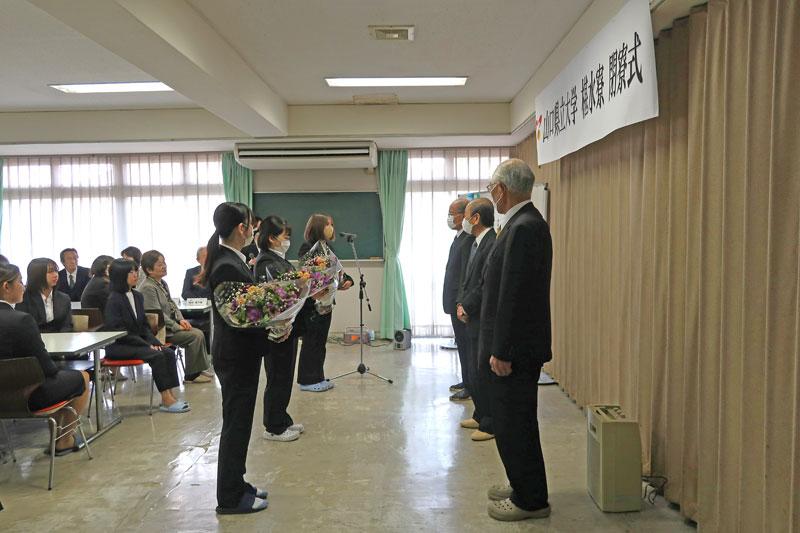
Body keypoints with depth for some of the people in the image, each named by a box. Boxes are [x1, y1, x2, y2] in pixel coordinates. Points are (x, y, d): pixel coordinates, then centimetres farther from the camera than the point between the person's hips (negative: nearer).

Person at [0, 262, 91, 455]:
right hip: (27, 396, -7)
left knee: (59, 376, 31)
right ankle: (63, 440, 26)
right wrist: (55, 370, 3)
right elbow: (45, 367, -19)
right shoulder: (21, 320, -26)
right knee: (82, 378, 17)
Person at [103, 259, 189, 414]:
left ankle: (169, 396, -17)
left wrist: (154, 342, -2)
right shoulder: (113, 300, -11)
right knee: (157, 356, -26)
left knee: (168, 353, -15)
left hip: (137, 342, 7)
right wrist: (147, 345, -19)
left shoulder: (137, 296, 12)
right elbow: (119, 331, -17)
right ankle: (166, 401, -21)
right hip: (118, 347, -7)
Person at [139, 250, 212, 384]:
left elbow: (172, 304, 20)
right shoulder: (147, 288, -17)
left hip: (169, 324, 9)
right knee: (195, 336, -18)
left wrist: (181, 319, 3)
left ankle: (200, 369, 6)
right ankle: (191, 375, -8)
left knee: (199, 333, -3)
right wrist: (177, 327, -17)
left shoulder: (163, 283, 14)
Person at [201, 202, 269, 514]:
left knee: (238, 424, 19)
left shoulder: (230, 260, 7)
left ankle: (236, 485, 33)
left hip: (240, 354, 10)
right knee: (236, 425, 3)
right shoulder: (228, 266, -23)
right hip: (236, 357, -10)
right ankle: (230, 498, 18)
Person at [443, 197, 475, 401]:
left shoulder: (469, 239, -18)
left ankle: (470, 387, 8)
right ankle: (467, 381, 28)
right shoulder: (460, 237, 14)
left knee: (466, 344, -2)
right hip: (455, 302, 10)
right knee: (463, 344, 17)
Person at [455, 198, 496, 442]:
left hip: (484, 321, -10)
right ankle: (481, 415, 34)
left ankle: (491, 424, 14)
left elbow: (486, 285, -22)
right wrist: (461, 305, 4)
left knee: (480, 375, -1)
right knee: (472, 373, 18)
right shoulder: (476, 243, 14)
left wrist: (467, 308, -12)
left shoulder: (493, 244, -18)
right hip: (473, 320, 10)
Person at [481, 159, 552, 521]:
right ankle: (524, 486, 36)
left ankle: (530, 500, 19)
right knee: (513, 421, 20)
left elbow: (514, 296, -24)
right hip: (515, 345, 10)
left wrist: (502, 351, -20)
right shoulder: (523, 223, 12)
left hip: (514, 348, -10)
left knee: (514, 423, 3)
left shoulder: (524, 228, -20)